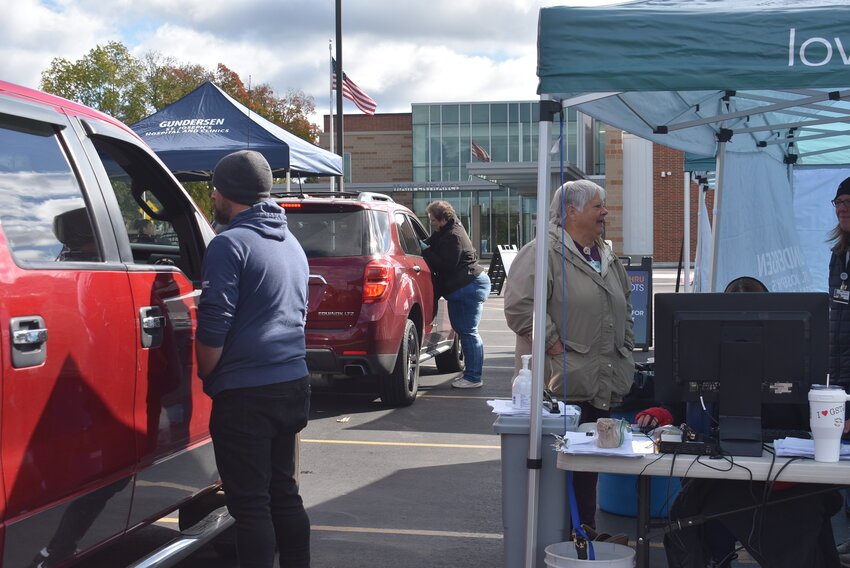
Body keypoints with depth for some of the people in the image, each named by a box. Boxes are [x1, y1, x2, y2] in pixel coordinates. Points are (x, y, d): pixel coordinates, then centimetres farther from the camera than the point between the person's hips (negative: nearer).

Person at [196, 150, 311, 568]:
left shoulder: (229, 244, -12)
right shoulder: (291, 244, 16)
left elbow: (214, 327, -16)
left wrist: (205, 377, 0)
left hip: (245, 393, -9)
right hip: (292, 382, 9)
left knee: (250, 503, -3)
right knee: (283, 491, 17)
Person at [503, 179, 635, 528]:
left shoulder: (607, 257, 19)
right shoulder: (543, 252, -9)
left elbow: (624, 305, 32)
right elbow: (519, 305, -19)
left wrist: (624, 346, 20)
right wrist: (554, 344, -17)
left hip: (605, 380, 8)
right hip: (564, 381, -8)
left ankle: (587, 525, 24)